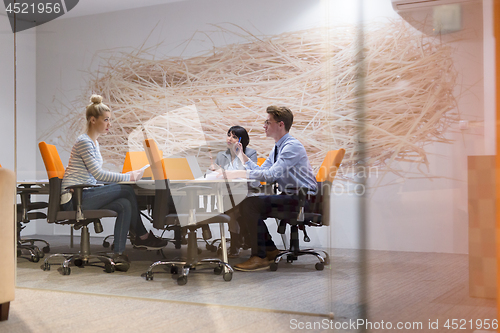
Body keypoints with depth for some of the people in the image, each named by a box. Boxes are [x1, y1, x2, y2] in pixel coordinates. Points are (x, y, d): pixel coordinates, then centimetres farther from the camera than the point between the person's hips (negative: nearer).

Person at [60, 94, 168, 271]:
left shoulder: (94, 142, 18)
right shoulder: (84, 142, -13)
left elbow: (97, 176, 19)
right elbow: (98, 174, -20)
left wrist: (125, 175, 7)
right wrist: (128, 177, -16)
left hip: (83, 195, 9)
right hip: (74, 198, -9)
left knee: (124, 205, -11)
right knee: (127, 190, -15)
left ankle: (119, 254, -9)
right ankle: (142, 236, -3)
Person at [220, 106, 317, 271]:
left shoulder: (292, 146, -17)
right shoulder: (277, 148, 16)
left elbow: (271, 175, -26)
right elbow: (261, 170, 15)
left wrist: (238, 174, -26)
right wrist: (243, 156, 6)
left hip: (301, 199, -10)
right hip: (289, 197, 10)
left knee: (249, 204, -22)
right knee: (243, 206, 4)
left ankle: (260, 257, -16)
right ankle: (270, 249, 11)